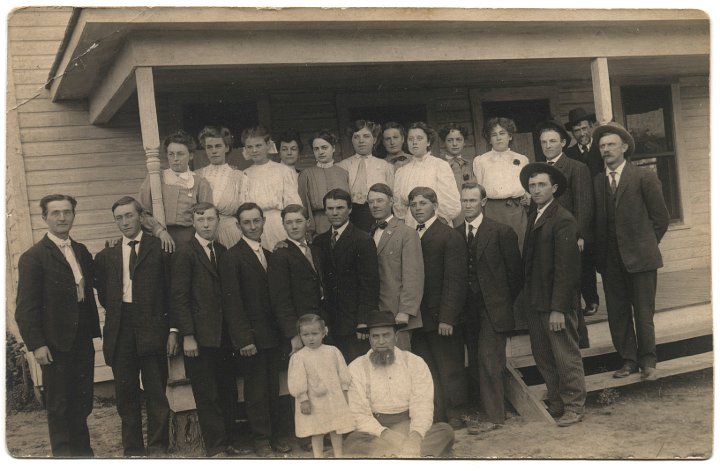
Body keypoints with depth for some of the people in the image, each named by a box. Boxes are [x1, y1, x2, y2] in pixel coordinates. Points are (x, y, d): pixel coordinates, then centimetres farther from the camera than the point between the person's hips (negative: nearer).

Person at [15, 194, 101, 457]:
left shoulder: (82, 252, 10)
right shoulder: (33, 257, -9)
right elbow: (26, 307, -12)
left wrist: (94, 329, 5)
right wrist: (36, 344, -16)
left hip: (82, 341, 5)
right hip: (55, 344, -5)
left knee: (82, 403, 14)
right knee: (58, 405, 8)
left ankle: (83, 452, 28)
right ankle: (63, 454, 20)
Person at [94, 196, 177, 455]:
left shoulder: (159, 248, 1)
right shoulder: (106, 256, 11)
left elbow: (172, 290, -1)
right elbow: (103, 294, 20)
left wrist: (173, 329, -6)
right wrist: (117, 313, 7)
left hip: (152, 329, -3)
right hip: (120, 332, 3)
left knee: (156, 392, 1)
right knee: (126, 394, 8)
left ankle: (157, 448, 11)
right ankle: (132, 450, 18)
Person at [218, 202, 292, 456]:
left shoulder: (268, 255, 14)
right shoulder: (232, 257, -8)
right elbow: (231, 302, -12)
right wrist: (244, 338, -16)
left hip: (272, 335, 6)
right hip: (252, 337, -6)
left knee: (273, 388, 11)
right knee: (256, 390, 2)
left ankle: (274, 434, 21)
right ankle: (261, 438, 14)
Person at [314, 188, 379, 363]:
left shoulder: (363, 240, -5)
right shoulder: (320, 241, 12)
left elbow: (370, 284, -9)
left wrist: (364, 320, -16)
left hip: (355, 323, -5)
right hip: (331, 323, 5)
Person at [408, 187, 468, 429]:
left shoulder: (450, 237, -6)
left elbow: (455, 281, -11)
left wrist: (447, 318, -16)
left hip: (441, 318, -5)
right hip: (418, 317, 5)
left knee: (450, 370, 5)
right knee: (426, 372, 7)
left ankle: (454, 416, 18)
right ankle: (435, 416, 17)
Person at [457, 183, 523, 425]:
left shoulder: (502, 232, -4)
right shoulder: (455, 235, 8)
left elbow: (515, 272, 1)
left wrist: (503, 302, 4)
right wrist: (460, 307, 6)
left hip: (493, 309, -4)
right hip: (468, 311, 4)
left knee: (489, 360, -9)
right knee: (475, 364, 8)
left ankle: (495, 418, -1)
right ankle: (483, 410, 18)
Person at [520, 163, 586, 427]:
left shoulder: (563, 220, -14)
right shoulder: (534, 217, 12)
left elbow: (565, 268, -18)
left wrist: (558, 308, -20)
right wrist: (529, 296, 6)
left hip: (557, 302, -8)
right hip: (536, 301, 8)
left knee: (566, 356, 4)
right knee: (543, 357, 14)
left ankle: (574, 407, 17)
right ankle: (556, 405, 26)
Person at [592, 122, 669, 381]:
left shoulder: (644, 177, -3)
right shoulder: (596, 181, 7)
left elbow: (661, 217, 0)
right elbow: (597, 220, 10)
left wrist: (645, 244, 2)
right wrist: (601, 250, 2)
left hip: (640, 256, -3)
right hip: (610, 260, 4)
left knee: (643, 312, 2)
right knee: (617, 313, 8)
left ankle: (648, 361, 16)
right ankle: (628, 359, 21)